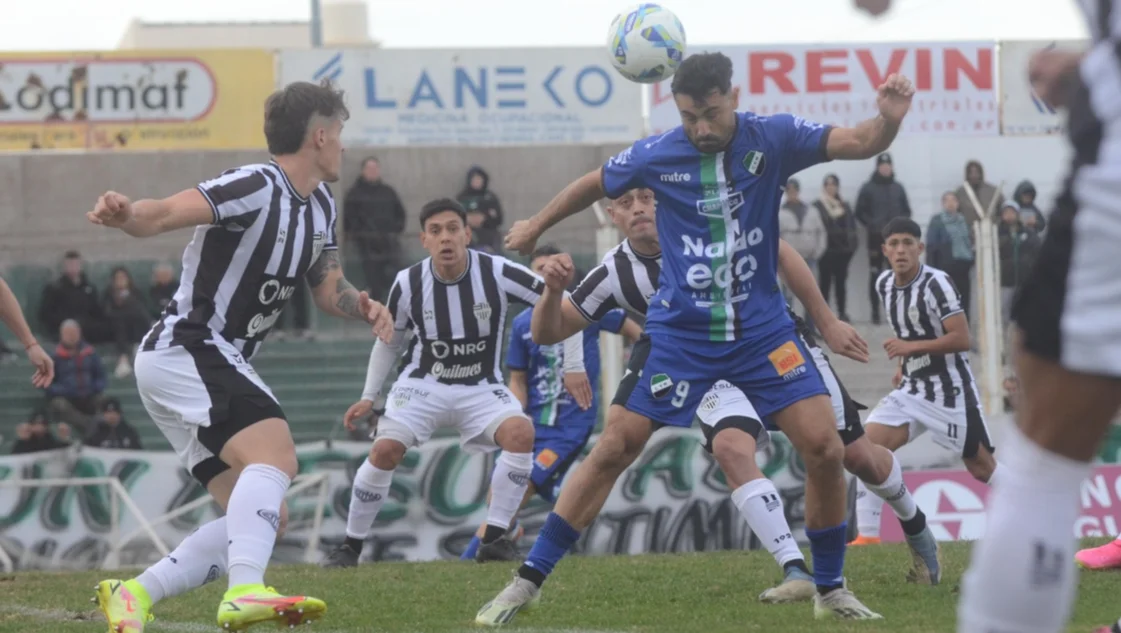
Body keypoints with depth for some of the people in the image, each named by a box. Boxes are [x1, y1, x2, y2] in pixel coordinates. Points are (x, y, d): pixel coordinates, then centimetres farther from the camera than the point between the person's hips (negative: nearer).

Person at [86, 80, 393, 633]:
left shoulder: (320, 205, 12)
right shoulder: (256, 187, -17)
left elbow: (328, 290, 21)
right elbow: (164, 214, -29)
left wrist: (362, 305, -2)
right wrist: (125, 215, -51)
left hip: (216, 364, 10)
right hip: (185, 352, -10)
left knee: (265, 520, 6)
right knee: (275, 458, -30)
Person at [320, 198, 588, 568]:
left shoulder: (498, 274, -18)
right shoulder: (408, 284, -11)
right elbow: (390, 342, 8)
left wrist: (573, 365, -12)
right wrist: (369, 396, 4)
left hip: (481, 388, 0)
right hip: (423, 384, 0)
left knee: (521, 433, -29)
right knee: (384, 451, -21)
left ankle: (494, 539, -20)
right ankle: (351, 546, -2)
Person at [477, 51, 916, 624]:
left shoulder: (771, 139, -9)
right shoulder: (657, 156, -8)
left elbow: (856, 143, -19)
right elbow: (593, 185, 11)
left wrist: (888, 121, -42)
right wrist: (535, 227, 24)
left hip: (761, 329, 1)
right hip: (679, 333, -1)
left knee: (825, 451, -9)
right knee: (612, 451, -5)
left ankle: (830, 590, 10)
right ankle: (528, 580, 4)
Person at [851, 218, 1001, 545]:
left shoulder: (936, 283, -16)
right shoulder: (884, 284, 6)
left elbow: (961, 339, -21)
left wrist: (911, 348, -21)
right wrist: (904, 364, 13)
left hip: (950, 390, -7)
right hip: (912, 389, 7)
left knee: (982, 468, -3)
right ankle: (867, 536, -10)